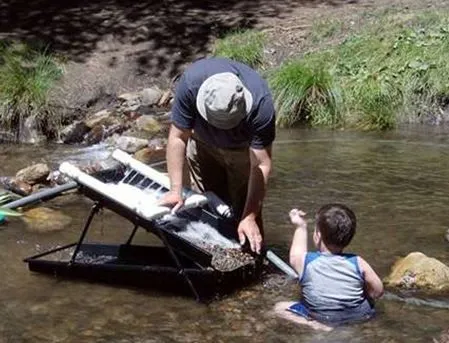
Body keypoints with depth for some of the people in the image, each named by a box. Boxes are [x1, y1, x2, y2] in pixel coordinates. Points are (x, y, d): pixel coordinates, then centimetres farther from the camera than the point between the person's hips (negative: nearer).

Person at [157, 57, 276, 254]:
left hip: (242, 148, -2)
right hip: (202, 141, 2)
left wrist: (250, 218, -36)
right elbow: (178, 137, -27)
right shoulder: (191, 82, -38)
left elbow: (261, 166, -35)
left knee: (244, 207, -6)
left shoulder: (260, 103, -40)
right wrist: (175, 190, -30)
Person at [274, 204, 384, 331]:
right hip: (360, 317, 5)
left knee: (279, 308, 7)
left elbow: (296, 253, 7)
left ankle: (320, 327, -8)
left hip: (322, 319, -5)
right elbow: (378, 292, -8)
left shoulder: (305, 262, -19)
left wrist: (301, 226, 21)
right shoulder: (358, 263, -19)